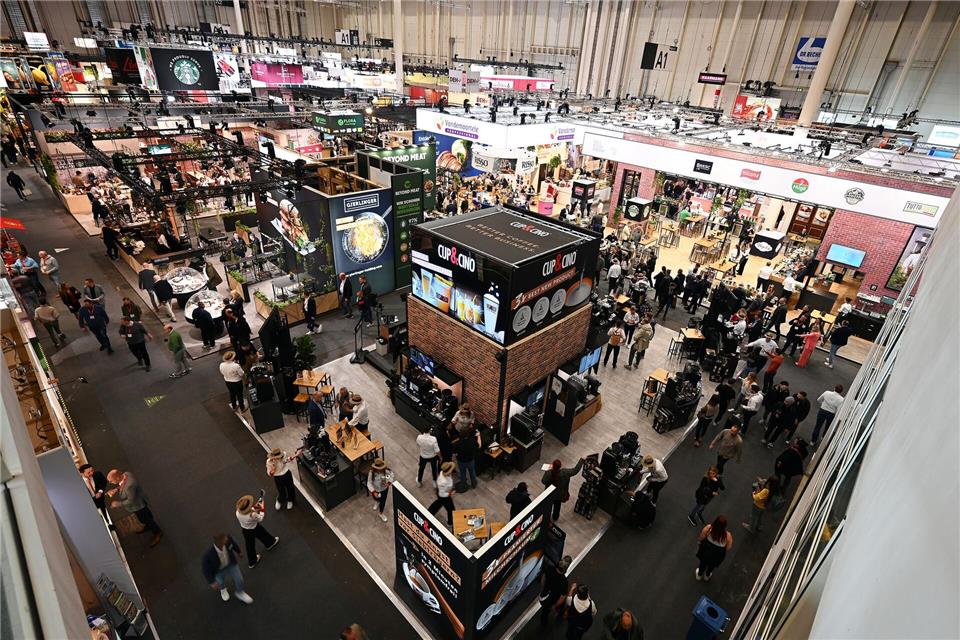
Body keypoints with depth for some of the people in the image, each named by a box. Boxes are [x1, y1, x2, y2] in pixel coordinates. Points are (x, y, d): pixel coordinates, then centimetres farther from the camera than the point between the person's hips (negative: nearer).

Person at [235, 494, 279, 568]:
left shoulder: (238, 512, -26)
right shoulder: (252, 515, -42)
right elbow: (260, 519, -20)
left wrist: (254, 509, -10)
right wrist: (262, 509, -14)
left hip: (244, 530, 4)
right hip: (254, 529, -4)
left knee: (250, 545, 24)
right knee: (263, 535, 29)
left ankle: (252, 562, 44)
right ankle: (271, 543, 60)